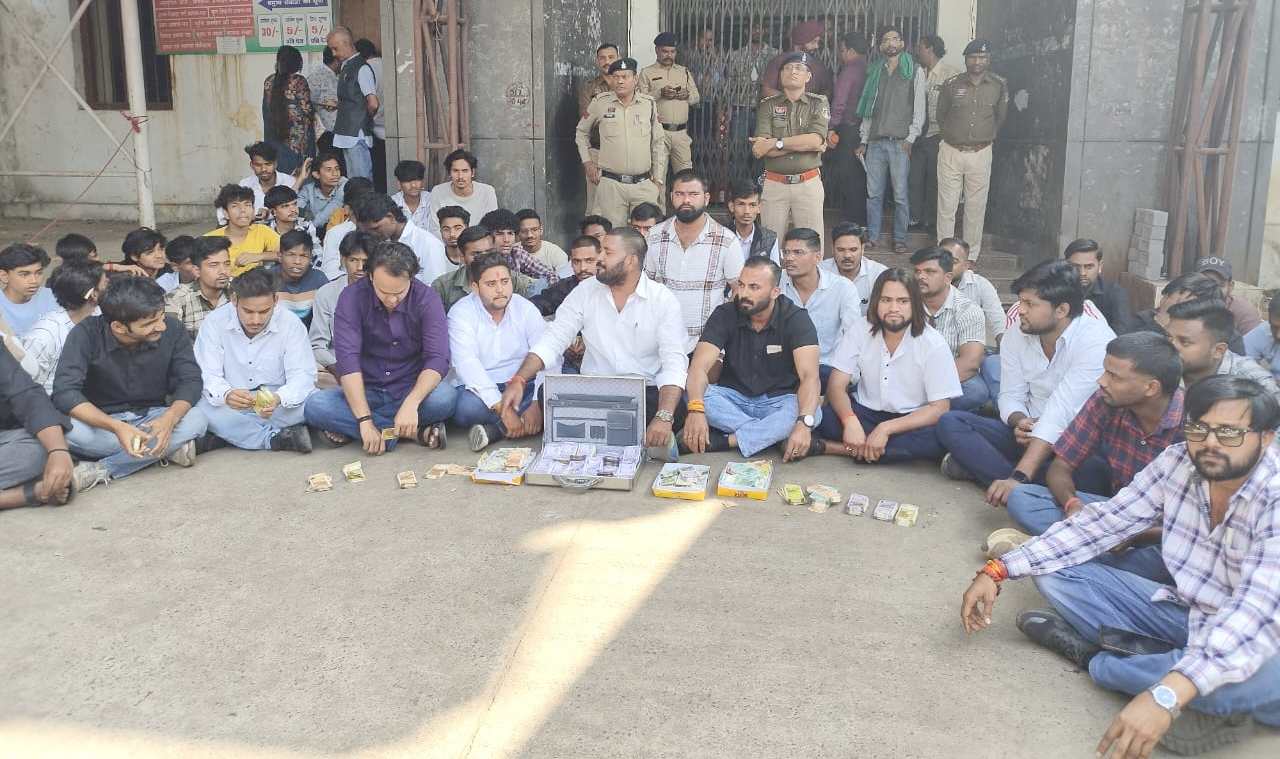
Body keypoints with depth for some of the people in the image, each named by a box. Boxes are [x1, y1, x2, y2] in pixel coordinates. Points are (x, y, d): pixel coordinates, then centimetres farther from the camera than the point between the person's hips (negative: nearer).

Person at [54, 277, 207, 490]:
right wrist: (116, 427, -42)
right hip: (101, 419, -2)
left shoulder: (172, 329, -15)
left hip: (151, 417, 2)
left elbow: (190, 381, -12)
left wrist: (170, 418, -34)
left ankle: (99, 472, -24)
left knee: (196, 420, -28)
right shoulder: (86, 334, -21)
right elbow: (65, 393, -28)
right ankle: (167, 449, -18)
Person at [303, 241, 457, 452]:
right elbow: (347, 358, -20)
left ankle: (349, 428, -18)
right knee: (315, 406, -27)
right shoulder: (352, 298, -12)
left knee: (445, 397, -33)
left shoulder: (427, 299, -11)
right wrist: (365, 420, -30)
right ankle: (416, 432, -23)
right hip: (366, 392, 1)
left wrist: (411, 403, -36)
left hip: (411, 390, -1)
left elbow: (438, 358, -19)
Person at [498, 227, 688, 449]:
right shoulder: (585, 292, 6)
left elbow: (674, 362, -13)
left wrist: (664, 418, -30)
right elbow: (552, 341, 2)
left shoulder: (663, 300, -3)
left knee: (677, 410, -34)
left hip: (647, 392, -3)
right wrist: (518, 380, -16)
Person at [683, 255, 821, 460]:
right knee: (692, 394, -28)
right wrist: (696, 409, -41)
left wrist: (804, 423, -44)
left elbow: (810, 376, -25)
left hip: (779, 400, -1)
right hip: (734, 397, 1)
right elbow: (699, 366, -20)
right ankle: (772, 436, -26)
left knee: (813, 413, -33)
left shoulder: (796, 318, -13)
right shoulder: (725, 315, -8)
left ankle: (723, 440, -30)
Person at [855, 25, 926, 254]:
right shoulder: (875, 71, 15)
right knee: (873, 193, 4)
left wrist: (910, 139, -9)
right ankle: (873, 236, 12)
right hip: (875, 141, 3)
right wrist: (863, 141, 10)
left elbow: (919, 109, 1)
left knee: (901, 194, -3)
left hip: (900, 142, -3)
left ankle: (900, 239, 4)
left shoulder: (915, 71, 5)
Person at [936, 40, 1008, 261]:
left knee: (976, 208, 4)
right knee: (946, 206, 1)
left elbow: (1000, 117, 15)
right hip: (951, 151, 0)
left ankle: (971, 256, 13)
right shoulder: (952, 84, -3)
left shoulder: (1000, 85, 0)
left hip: (981, 153, 1)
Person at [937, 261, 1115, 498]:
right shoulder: (1016, 336, -2)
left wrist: (1019, 477, -38)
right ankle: (1029, 490, -25)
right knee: (950, 422, -15)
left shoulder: (1095, 339, -23)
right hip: (1031, 433, 6)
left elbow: (1061, 413, -31)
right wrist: (1020, 422, -24)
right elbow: (1011, 396, 3)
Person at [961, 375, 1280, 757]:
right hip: (1188, 615, 4)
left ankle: (1094, 658, -17)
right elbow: (1100, 522, -7)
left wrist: (1166, 695, -53)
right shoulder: (1178, 463, -9)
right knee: (1055, 573, -7)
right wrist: (998, 570, -18)